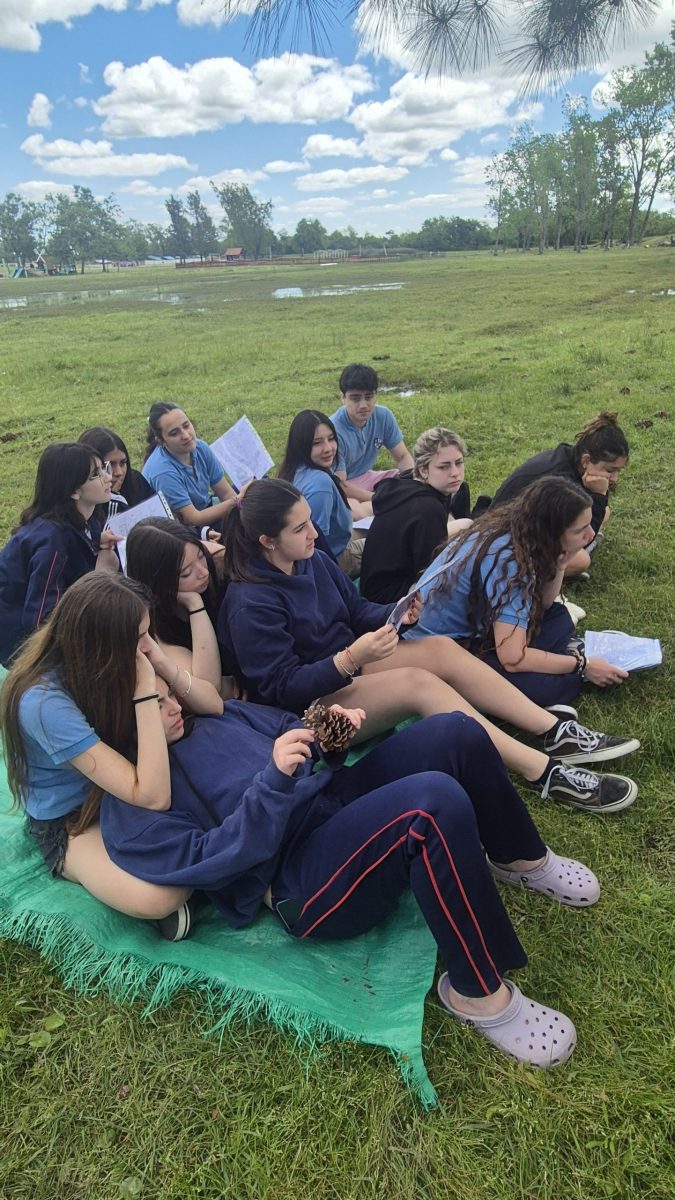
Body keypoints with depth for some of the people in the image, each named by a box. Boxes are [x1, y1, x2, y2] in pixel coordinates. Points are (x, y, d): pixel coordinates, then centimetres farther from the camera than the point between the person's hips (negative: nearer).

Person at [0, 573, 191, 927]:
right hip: (70, 824, -6)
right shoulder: (44, 702, -33)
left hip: (120, 789, 7)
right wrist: (146, 691, -38)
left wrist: (163, 667, -25)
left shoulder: (112, 663, -13)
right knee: (157, 897, -34)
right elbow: (152, 796, -37)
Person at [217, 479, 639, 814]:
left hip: (346, 665, 8)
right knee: (418, 682, -29)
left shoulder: (314, 561, 2)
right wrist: (350, 659, -34)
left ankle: (558, 732, -13)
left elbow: (358, 610, 11)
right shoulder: (250, 603, -21)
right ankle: (545, 773, -27)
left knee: (441, 648, -13)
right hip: (311, 705, -8)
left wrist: (394, 614, -11)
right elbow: (281, 688, -22)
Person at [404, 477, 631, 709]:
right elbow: (512, 659, -31)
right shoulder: (508, 560, -28)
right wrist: (583, 665, -18)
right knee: (559, 684, -23)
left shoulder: (519, 532, -4)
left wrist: (560, 563, -10)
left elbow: (542, 603, 7)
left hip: (469, 628, 9)